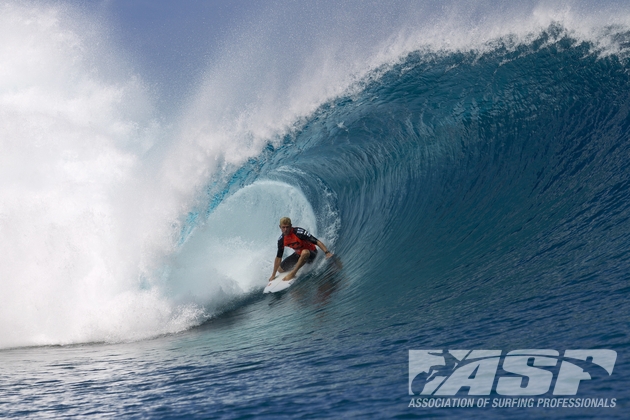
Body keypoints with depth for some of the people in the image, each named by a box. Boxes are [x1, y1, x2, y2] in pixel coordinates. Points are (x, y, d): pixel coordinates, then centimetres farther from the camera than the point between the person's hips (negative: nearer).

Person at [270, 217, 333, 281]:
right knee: (280, 269, 6)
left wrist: (327, 252, -47)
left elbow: (317, 242, -34)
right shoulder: (281, 240, -11)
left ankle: (293, 273, -24)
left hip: (311, 254, -6)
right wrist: (273, 275, -1)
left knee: (304, 252, -42)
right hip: (298, 254, 6)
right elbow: (278, 257, -2)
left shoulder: (298, 232, -30)